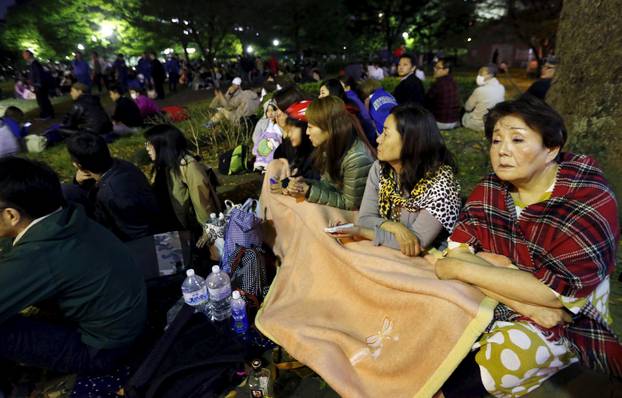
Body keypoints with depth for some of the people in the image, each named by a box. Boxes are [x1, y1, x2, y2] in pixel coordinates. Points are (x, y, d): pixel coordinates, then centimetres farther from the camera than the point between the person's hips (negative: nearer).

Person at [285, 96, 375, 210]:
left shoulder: (357, 158, -28)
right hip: (334, 210, 7)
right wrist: (303, 184, -14)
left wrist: (309, 192, -24)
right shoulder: (331, 147, -4)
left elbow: (350, 204, -20)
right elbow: (328, 184, 5)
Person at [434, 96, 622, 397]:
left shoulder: (590, 201, -21)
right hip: (495, 297, 4)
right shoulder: (489, 189, -7)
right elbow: (457, 254, -14)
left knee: (497, 362, -29)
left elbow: (555, 291, -27)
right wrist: (524, 303, -26)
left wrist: (460, 269, -25)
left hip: (568, 318, -3)